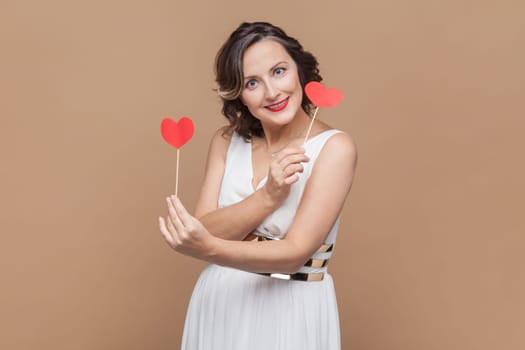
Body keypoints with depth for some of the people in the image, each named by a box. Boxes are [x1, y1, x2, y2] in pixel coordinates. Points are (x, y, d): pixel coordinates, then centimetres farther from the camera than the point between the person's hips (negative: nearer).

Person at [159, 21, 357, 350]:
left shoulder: (335, 147, -14)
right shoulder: (226, 141, -1)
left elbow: (294, 254, -21)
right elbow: (203, 235, -10)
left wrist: (209, 250, -35)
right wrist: (268, 196, -24)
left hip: (292, 310, -3)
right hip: (220, 304, 4)